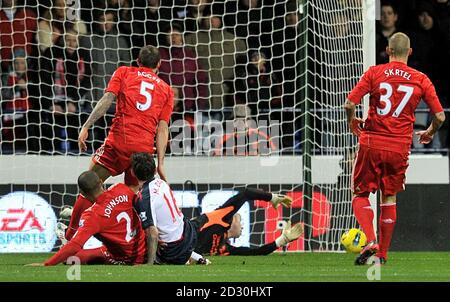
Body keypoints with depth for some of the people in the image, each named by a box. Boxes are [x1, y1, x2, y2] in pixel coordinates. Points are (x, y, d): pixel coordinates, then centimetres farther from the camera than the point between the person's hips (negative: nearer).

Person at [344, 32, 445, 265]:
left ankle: (370, 240, -14)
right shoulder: (421, 80, 1)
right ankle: (382, 253, 17)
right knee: (389, 198, 16)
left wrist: (352, 122, 12)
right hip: (399, 147, 1)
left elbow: (349, 104, -10)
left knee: (360, 195, 10)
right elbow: (440, 116, 1)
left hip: (371, 143, -1)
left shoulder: (374, 73, -3)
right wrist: (429, 133, 23)